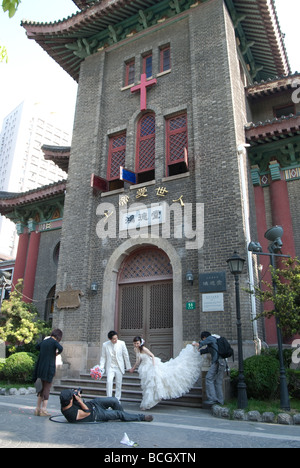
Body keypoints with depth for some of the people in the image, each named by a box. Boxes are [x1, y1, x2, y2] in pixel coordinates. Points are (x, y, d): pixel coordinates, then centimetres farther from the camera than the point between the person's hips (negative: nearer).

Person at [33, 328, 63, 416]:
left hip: (41, 368, 7)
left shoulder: (44, 342, 12)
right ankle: (43, 410, 4)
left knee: (43, 388, 17)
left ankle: (38, 408, 20)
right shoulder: (54, 342, -9)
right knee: (47, 388, 2)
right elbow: (61, 348, -27)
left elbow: (37, 347, 33)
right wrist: (57, 353, -6)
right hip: (49, 368, -7)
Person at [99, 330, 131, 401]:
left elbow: (126, 355, 0)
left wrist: (128, 367, 3)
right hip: (110, 367, 0)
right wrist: (101, 367, -7)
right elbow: (103, 357, 3)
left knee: (119, 384, 6)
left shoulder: (121, 343, -7)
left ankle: (117, 400, 21)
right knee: (109, 382, -16)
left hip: (119, 367, 1)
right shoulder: (105, 345, -5)